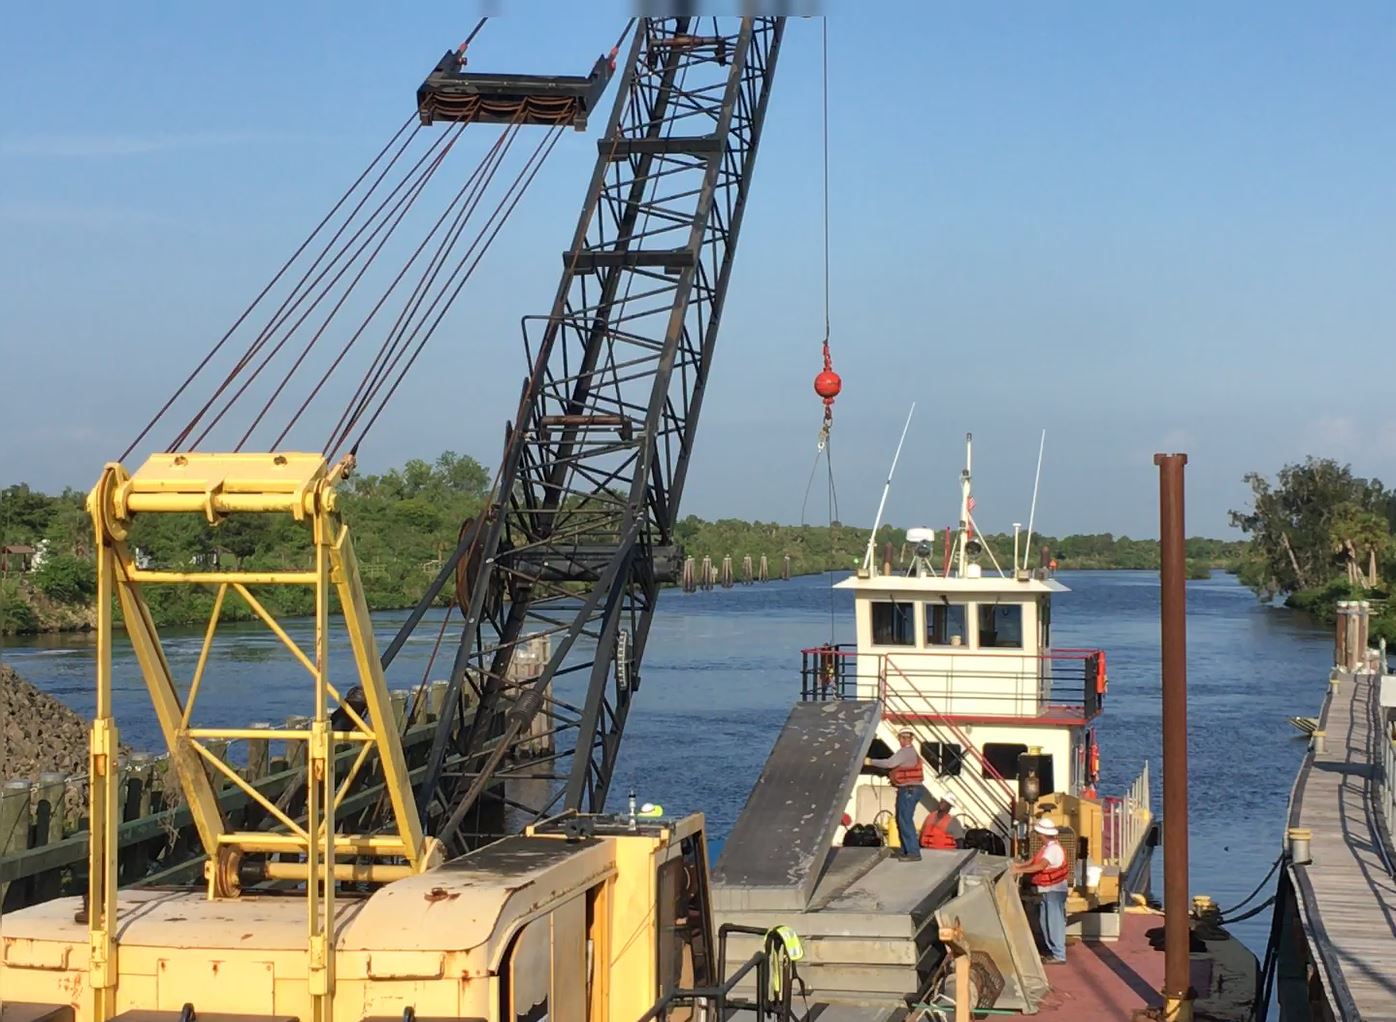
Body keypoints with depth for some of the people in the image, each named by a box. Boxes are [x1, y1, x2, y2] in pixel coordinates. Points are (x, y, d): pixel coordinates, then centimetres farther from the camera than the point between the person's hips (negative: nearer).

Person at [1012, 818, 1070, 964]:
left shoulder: (1053, 849, -22)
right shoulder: (1047, 847, 11)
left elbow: (1040, 865, -32)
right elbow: (1035, 859, 19)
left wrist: (1021, 870, -33)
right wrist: (1020, 864, 5)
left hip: (1054, 891, -11)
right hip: (1046, 890, 11)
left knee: (1055, 922, -7)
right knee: (1044, 921, 16)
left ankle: (1059, 956, -3)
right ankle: (1052, 950, 25)